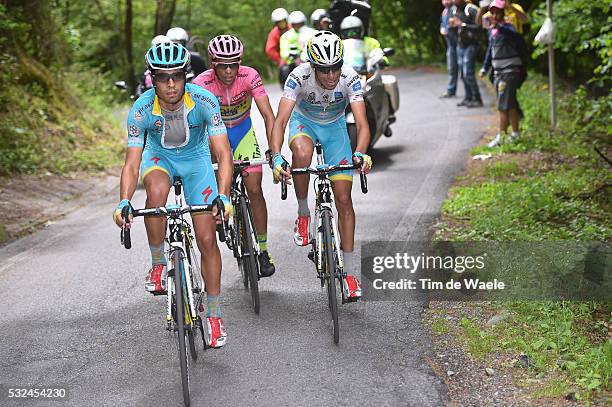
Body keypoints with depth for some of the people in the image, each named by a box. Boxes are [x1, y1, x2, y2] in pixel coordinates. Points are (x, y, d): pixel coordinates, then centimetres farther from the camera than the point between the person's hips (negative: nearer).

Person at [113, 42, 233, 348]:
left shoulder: (204, 101, -31)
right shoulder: (142, 109, -29)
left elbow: (223, 153, -34)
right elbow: (132, 163, -29)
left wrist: (223, 197, -48)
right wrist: (124, 203, -46)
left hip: (195, 158, 0)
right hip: (158, 156, 0)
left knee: (207, 239, -5)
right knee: (157, 190, -38)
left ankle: (214, 315, 10)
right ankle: (158, 265, -17)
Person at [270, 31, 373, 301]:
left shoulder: (350, 79, -30)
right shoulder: (299, 77, -33)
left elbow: (362, 123, -37)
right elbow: (280, 120, -39)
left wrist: (360, 153, -58)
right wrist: (276, 156, -55)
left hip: (334, 126, 1)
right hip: (304, 121, -1)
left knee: (343, 199, -5)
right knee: (302, 152, -39)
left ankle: (349, 272, 3)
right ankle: (303, 215, -15)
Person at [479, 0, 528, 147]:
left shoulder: (507, 27, -13)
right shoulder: (493, 30, 12)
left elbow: (515, 35, -37)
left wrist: (498, 26, -47)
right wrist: (485, 68, 17)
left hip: (510, 71, -8)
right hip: (498, 72, 8)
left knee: (504, 106, -9)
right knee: (510, 105, 15)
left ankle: (500, 137, -8)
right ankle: (515, 133, 23)